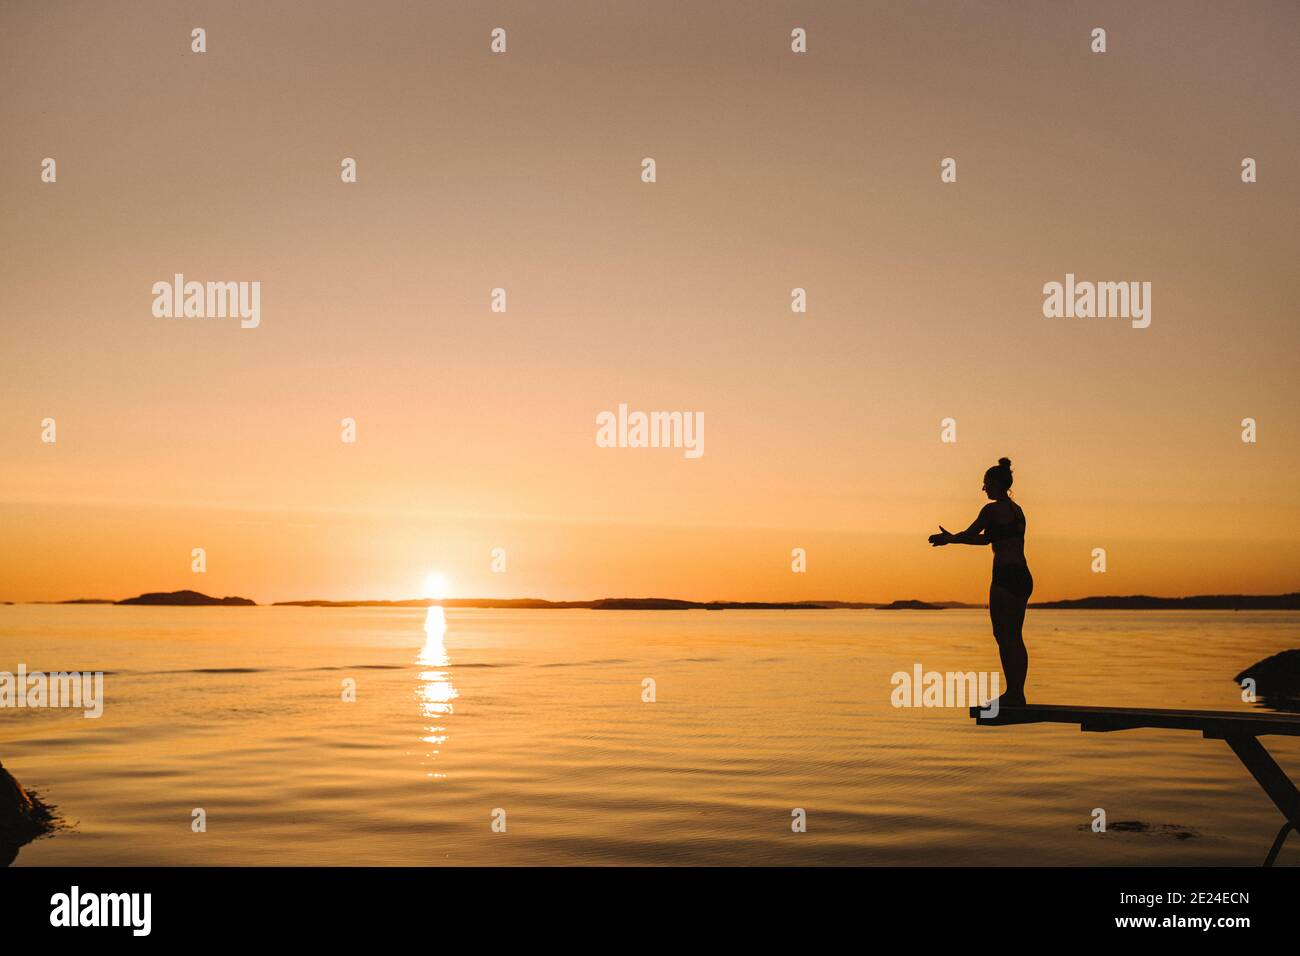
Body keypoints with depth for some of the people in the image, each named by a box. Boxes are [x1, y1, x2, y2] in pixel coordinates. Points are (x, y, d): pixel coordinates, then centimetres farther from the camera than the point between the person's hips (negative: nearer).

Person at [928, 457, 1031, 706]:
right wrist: (950, 538, 29)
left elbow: (969, 534, -1)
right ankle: (1017, 694, 13)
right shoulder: (1017, 510, 18)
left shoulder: (992, 509, -9)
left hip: (1005, 576, -9)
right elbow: (987, 539, 26)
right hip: (1023, 577, 9)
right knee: (1015, 638, 11)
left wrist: (948, 539, 19)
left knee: (1004, 636, -6)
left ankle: (1013, 693, -8)